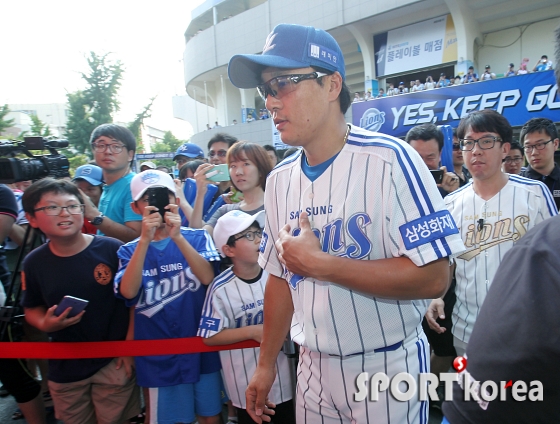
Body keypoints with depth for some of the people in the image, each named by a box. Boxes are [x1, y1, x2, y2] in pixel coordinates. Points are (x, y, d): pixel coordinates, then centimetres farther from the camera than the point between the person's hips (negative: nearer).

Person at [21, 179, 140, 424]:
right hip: (65, 366, 3)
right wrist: (45, 324, -13)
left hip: (114, 361, -3)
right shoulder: (34, 263, -7)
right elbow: (31, 308, 8)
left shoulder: (112, 250, -17)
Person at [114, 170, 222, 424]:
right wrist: (145, 240, -25)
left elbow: (208, 277, -19)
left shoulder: (197, 238, -3)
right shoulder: (129, 250, -1)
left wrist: (177, 237, -29)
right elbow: (129, 292, -18)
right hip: (159, 356, 0)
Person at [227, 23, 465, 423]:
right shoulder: (279, 180, 1)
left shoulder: (390, 160, -18)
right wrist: (266, 365, 10)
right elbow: (280, 277, 8)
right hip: (314, 367, 5)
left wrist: (317, 262, -22)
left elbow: (434, 277, -23)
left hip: (388, 366, -5)